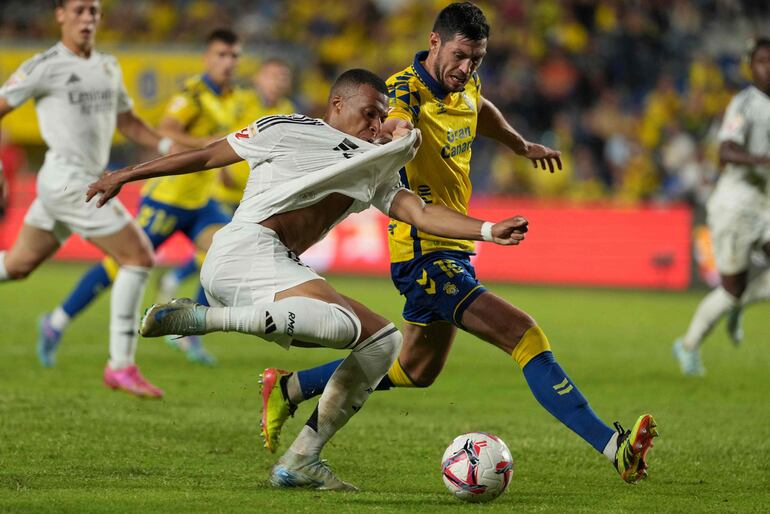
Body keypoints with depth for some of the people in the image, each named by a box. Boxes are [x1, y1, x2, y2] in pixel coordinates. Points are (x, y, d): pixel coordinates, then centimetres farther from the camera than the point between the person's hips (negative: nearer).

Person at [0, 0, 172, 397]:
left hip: (87, 182, 8)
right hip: (67, 181, -8)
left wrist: (170, 146, 7)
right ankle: (121, 365, -9)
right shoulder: (44, 67, -8)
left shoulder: (108, 67, 15)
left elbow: (128, 123, 22)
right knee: (139, 257, -13)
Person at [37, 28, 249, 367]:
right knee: (123, 263, -2)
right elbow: (165, 132, -32)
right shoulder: (193, 93, -17)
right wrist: (207, 144, -41)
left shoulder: (235, 101, 8)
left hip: (201, 202, 7)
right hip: (167, 198, -7)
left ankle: (187, 333, -3)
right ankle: (56, 324, 13)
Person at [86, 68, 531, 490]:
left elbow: (421, 212, 9)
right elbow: (206, 157, 12)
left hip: (281, 269, 8)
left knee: (383, 340, 3)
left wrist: (488, 231, -7)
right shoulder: (288, 131, 6)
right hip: (243, 252, -8)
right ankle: (197, 317, -26)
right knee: (344, 325, -32)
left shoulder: (376, 172, 23)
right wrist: (126, 176, 16)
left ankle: (299, 462, 1)